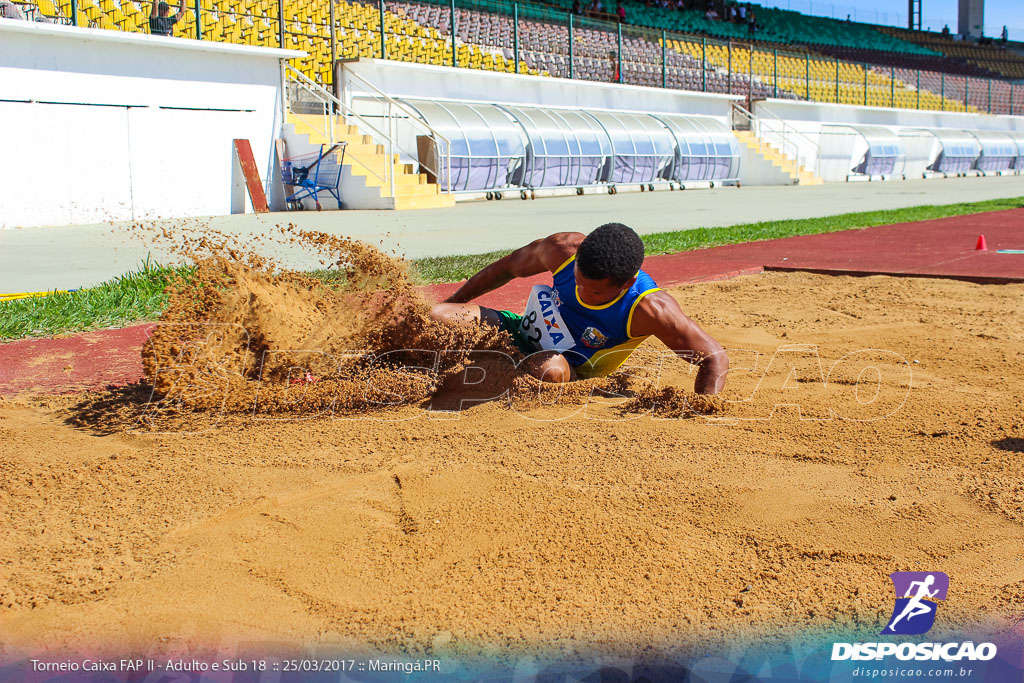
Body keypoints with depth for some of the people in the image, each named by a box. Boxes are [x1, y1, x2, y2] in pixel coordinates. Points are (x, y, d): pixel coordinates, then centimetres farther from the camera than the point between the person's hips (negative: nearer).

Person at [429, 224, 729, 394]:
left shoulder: (649, 308, -30)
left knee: (549, 369, -42)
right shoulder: (564, 249, -21)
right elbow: (507, 268, -1)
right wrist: (448, 306, 8)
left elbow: (715, 359, -23)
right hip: (527, 335, 3)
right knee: (433, 318, -17)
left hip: (575, 373, -3)